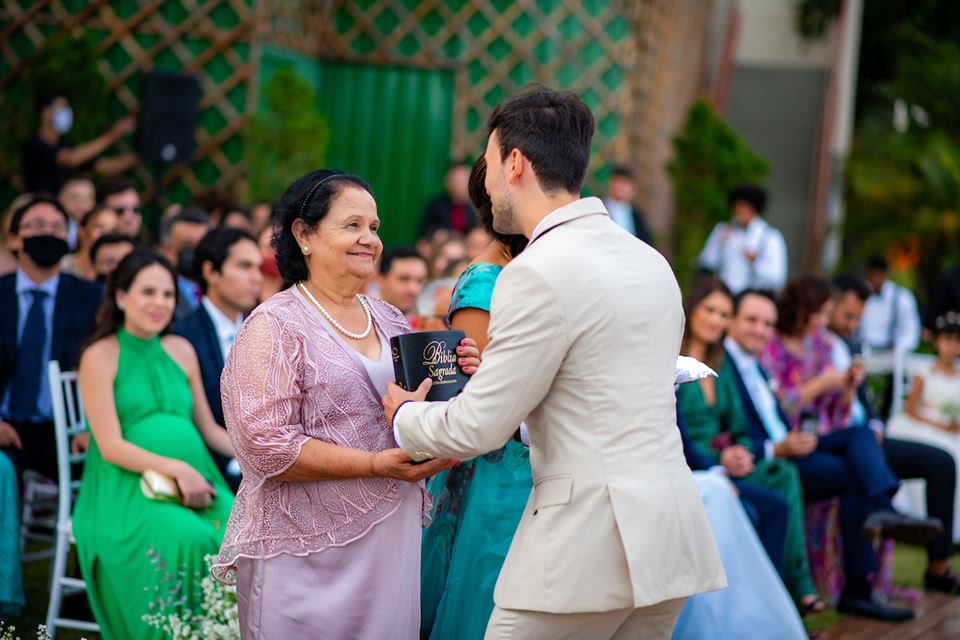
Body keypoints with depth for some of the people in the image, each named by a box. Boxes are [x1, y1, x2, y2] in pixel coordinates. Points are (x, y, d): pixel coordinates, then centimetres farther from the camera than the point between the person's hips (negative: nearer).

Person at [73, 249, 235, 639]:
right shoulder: (100, 356, -1)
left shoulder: (181, 351, 16)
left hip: (193, 480, 5)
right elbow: (111, 447, -8)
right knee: (188, 538, -35)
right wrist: (176, 468, -20)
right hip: (126, 487, -5)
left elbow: (209, 429, 19)